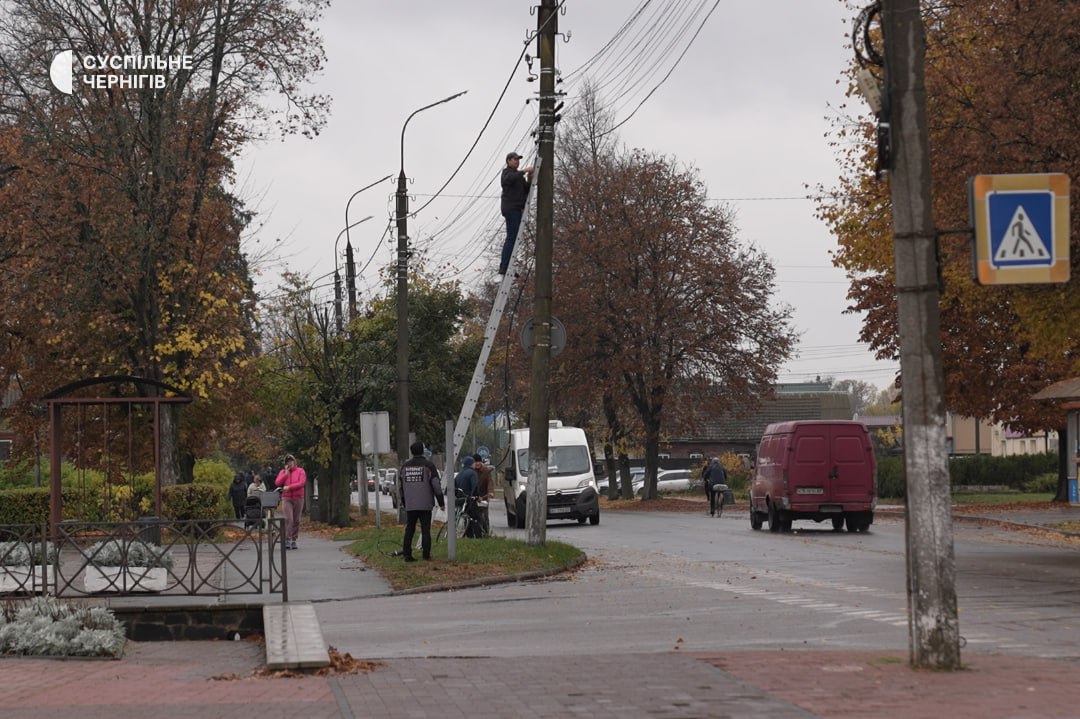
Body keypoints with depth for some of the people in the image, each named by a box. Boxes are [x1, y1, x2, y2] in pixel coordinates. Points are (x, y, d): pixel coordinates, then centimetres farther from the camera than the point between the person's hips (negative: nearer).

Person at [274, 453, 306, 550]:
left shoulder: (300, 471, 4)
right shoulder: (283, 472, 10)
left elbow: (302, 483, -10)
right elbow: (277, 483, -3)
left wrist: (289, 487, -16)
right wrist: (286, 473, -6)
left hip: (298, 498, 0)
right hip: (286, 498, 0)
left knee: (296, 520, 4)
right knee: (288, 519, -14)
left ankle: (294, 540, 13)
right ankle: (287, 540, -16)